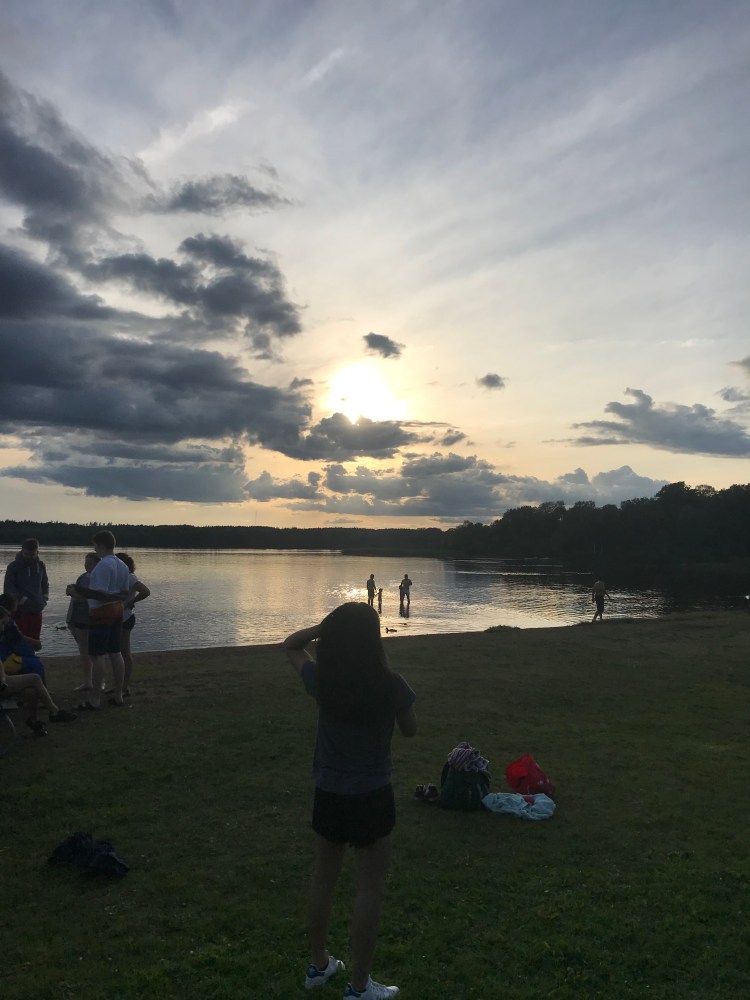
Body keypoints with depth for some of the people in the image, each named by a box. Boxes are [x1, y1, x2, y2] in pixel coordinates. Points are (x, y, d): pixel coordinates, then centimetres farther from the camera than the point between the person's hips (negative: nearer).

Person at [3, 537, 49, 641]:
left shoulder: (40, 565, 11)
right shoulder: (13, 566, -3)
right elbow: (8, 588, -5)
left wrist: (45, 598, 5)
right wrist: (23, 600, -15)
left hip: (36, 610, 4)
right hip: (21, 610, -4)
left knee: (35, 640, 7)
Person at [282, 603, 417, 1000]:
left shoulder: (321, 682, -12)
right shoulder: (390, 686, -21)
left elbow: (291, 644, 8)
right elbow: (411, 730, -1)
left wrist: (330, 625, -3)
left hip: (328, 795, 4)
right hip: (372, 797, -4)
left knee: (322, 879, 22)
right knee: (369, 890, 12)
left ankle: (319, 965, 40)